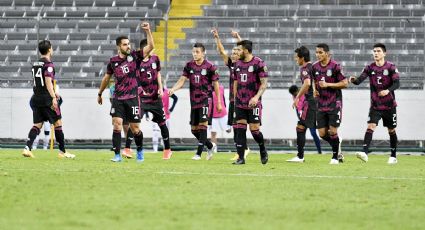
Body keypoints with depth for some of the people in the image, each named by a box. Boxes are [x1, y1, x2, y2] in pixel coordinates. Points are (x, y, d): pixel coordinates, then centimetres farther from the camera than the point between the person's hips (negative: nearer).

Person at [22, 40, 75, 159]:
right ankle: (62, 151, 8)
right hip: (47, 99, -7)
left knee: (37, 125, 7)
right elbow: (48, 82, -20)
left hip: (36, 98, 7)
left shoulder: (35, 64, 14)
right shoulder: (48, 64, -11)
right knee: (58, 123, 3)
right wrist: (53, 97, -24)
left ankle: (27, 148, -10)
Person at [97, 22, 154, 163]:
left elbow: (150, 46, -9)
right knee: (117, 124, -12)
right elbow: (106, 78, 18)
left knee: (135, 128, 4)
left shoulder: (134, 56, 1)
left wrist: (148, 31, -19)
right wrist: (100, 94, 26)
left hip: (132, 98, -1)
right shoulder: (113, 61, 4)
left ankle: (140, 151, 28)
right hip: (118, 98, 1)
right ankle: (117, 155, -9)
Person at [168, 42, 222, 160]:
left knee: (202, 125, -14)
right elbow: (182, 80, 0)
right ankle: (210, 146, 29)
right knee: (194, 129, 8)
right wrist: (173, 89, -20)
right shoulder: (189, 65, 5)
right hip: (194, 100, 6)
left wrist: (219, 102, 0)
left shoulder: (209, 66, -7)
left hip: (206, 99, -6)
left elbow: (215, 84, -2)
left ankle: (199, 153, -12)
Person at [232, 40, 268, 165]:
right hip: (240, 103, 6)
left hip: (253, 103, -6)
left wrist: (257, 96, -23)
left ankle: (263, 151, 21)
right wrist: (235, 98, 16)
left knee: (254, 129, -6)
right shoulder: (238, 64, 11)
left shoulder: (258, 63, -9)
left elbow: (264, 83, -11)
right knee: (240, 129, -1)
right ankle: (241, 158, 1)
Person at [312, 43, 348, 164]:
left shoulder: (335, 66, -11)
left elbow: (345, 83, -11)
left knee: (333, 131, -8)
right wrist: (314, 89, 4)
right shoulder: (315, 67, 6)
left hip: (334, 103, -5)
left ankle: (335, 157, 8)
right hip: (321, 104, 5)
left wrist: (328, 85, -18)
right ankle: (337, 147, 28)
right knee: (322, 133, 1)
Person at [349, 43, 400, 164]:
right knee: (370, 127, -16)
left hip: (389, 105, -1)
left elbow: (397, 83, -14)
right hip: (375, 105, 1)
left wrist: (388, 90, -33)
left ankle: (393, 156, 20)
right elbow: (360, 80, -10)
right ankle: (364, 153, -26)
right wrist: (354, 80, -33)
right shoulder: (370, 68, 1)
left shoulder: (391, 67, -5)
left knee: (391, 130, 7)